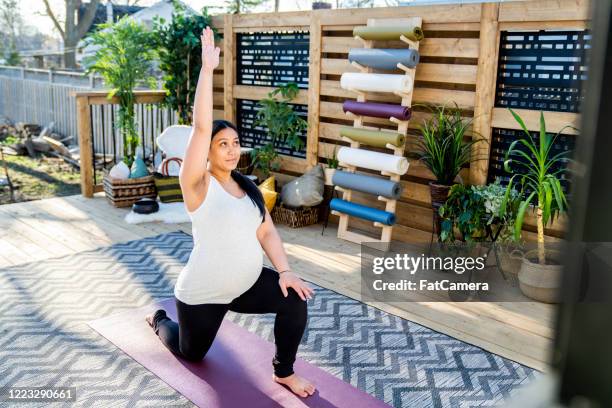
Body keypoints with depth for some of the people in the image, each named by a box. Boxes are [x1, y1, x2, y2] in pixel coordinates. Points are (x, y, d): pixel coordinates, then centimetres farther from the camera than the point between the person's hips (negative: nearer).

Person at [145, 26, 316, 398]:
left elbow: (267, 231, 1)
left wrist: (285, 271, -14)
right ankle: (161, 319, 50)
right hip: (203, 293, -4)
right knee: (191, 354, 17)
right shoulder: (198, 186, -19)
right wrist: (207, 68, -34)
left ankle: (284, 372, 1)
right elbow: (201, 127, -31)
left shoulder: (248, 187, 0)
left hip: (247, 284, 4)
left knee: (295, 298, -20)